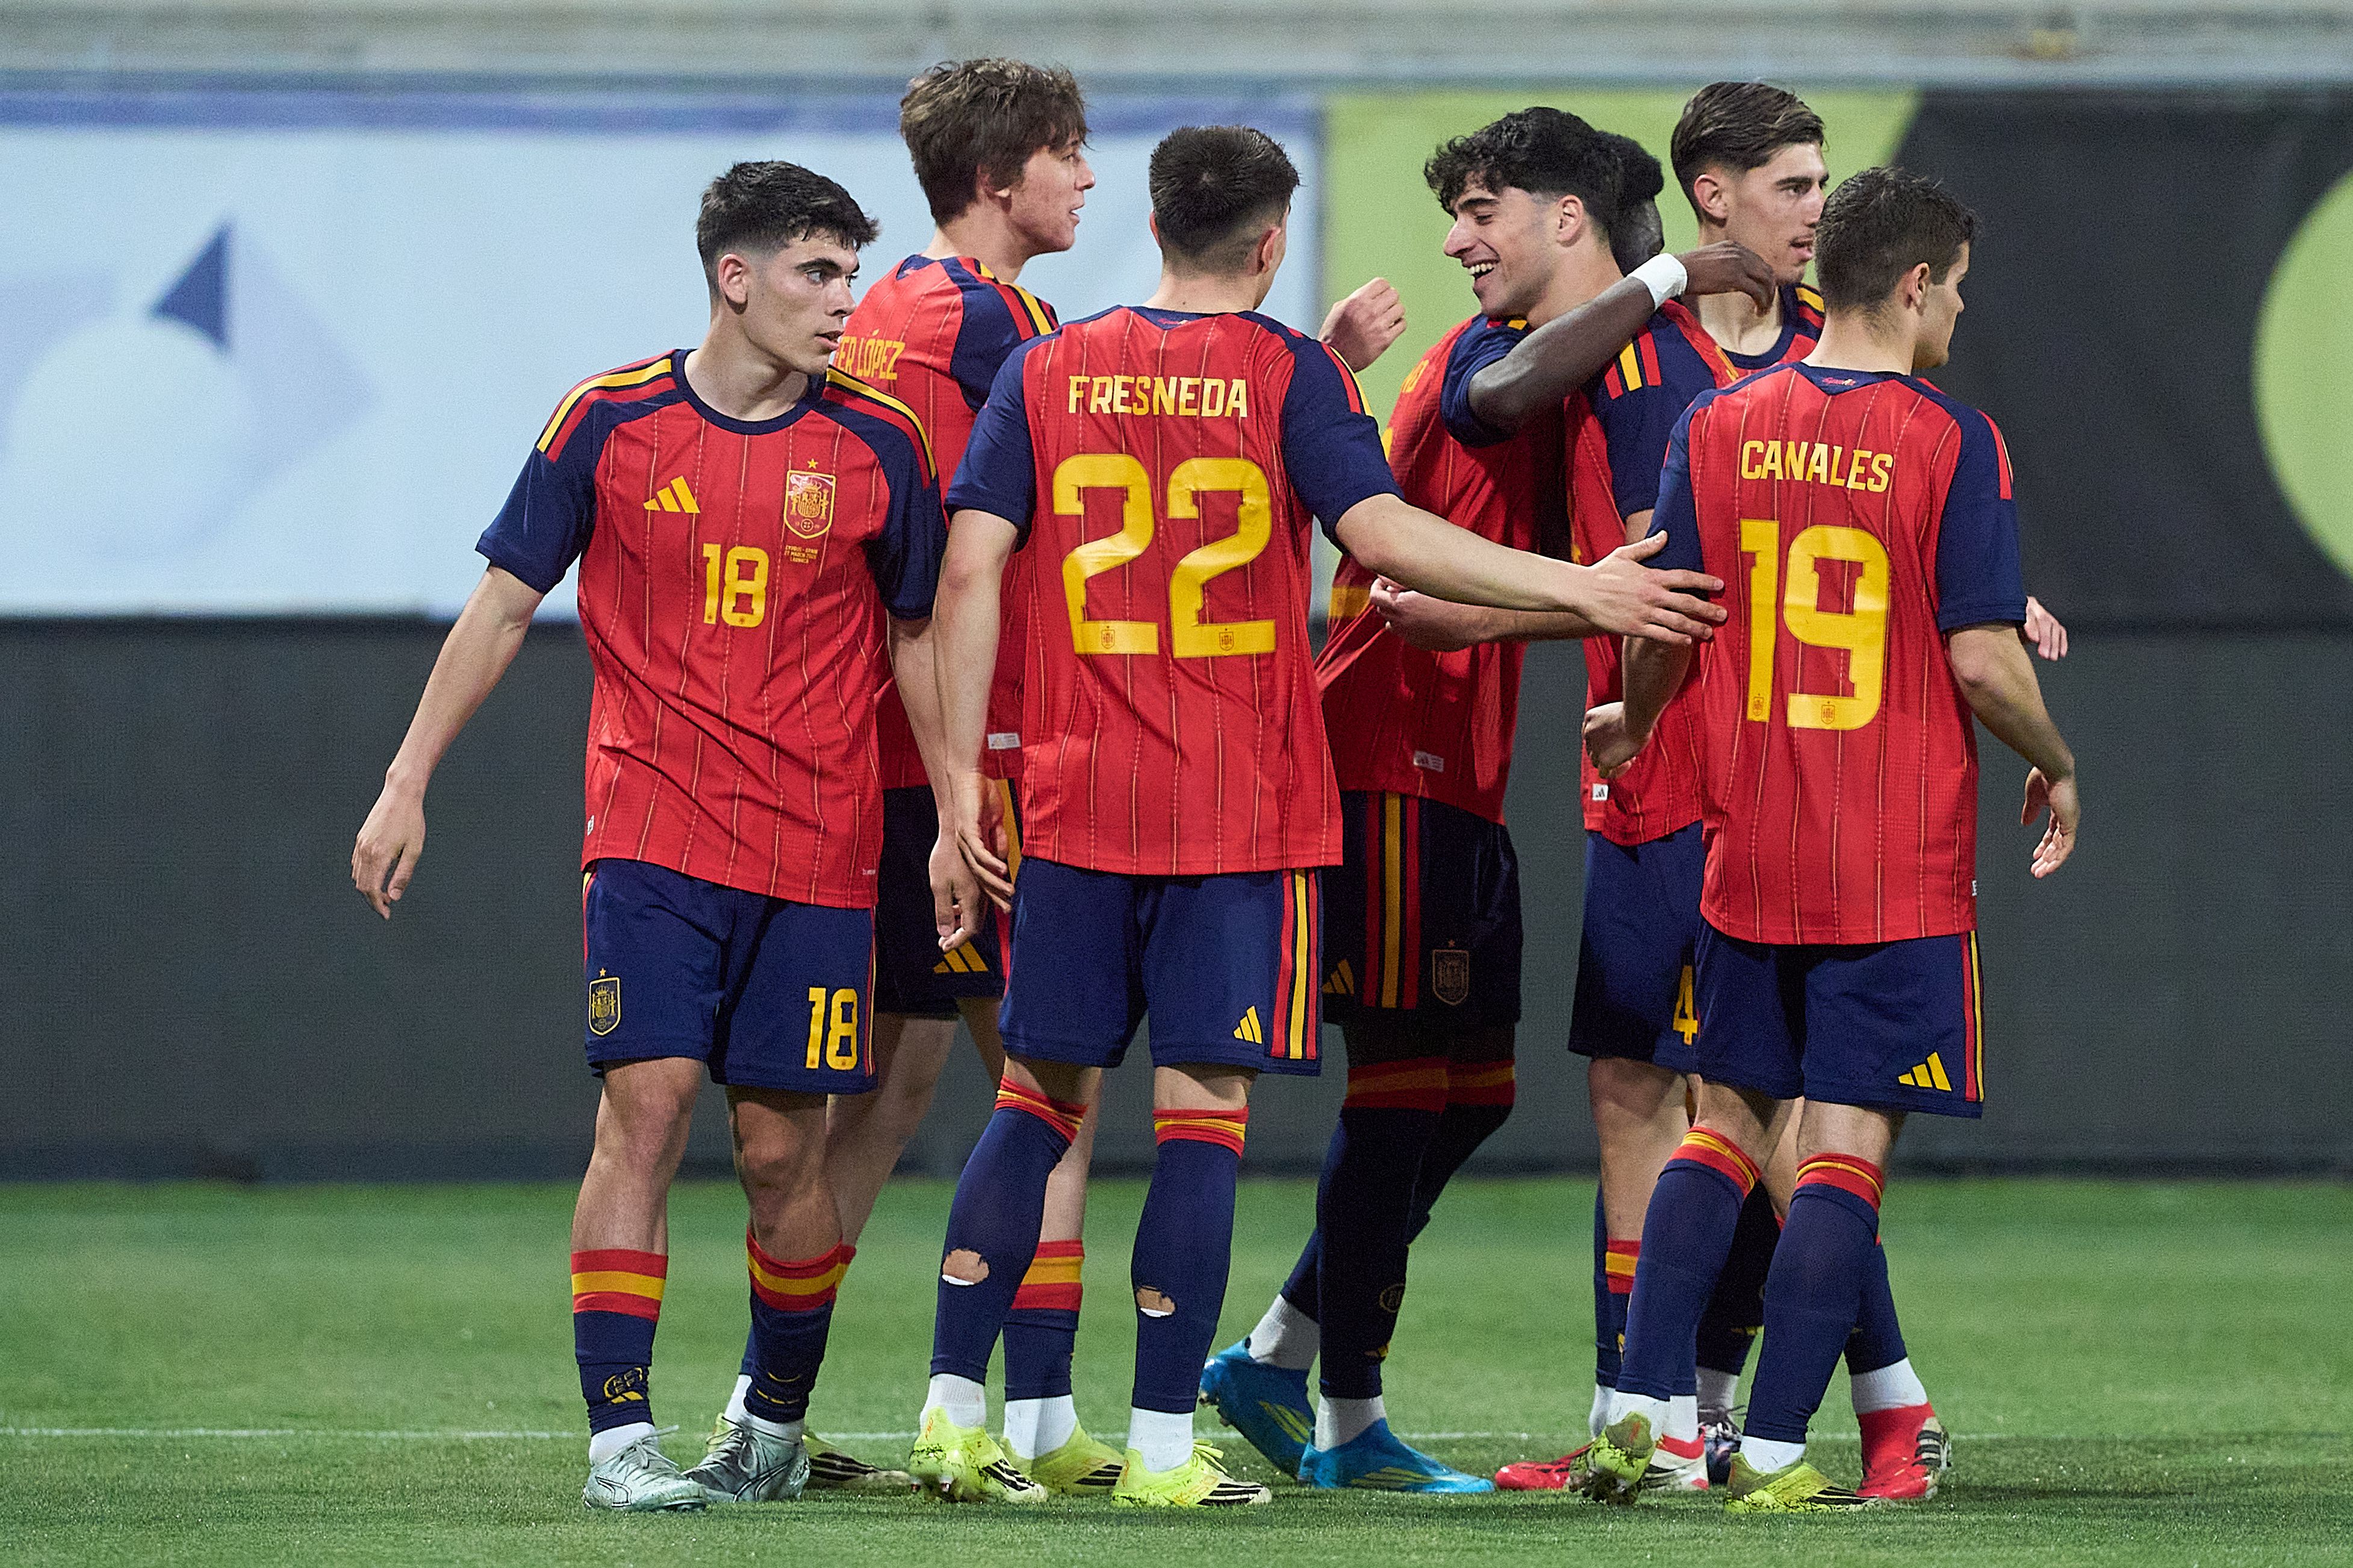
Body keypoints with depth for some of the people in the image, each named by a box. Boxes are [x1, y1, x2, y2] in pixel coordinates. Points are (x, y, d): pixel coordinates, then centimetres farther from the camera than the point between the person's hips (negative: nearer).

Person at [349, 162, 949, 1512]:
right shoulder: (610, 422, 1)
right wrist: (407, 784, 5)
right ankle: (620, 1441, -12)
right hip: (652, 834, -1)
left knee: (784, 1144, 2)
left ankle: (776, 1425, 23)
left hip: (819, 853, 1)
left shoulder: (879, 446, 2)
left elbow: (919, 636, 12)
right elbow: (505, 603, 8)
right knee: (647, 1105, -13)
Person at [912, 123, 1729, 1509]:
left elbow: (971, 573, 1)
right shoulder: (1289, 375, -2)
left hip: (1077, 806, 3)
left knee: (1041, 1100, 11)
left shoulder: (1046, 372, 6)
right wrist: (1580, 589, -10)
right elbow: (1381, 532, -15)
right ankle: (1165, 1446, -3)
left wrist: (962, 787, 3)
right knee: (1204, 1113, -1)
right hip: (1245, 817, -3)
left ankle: (954, 1413, 6)